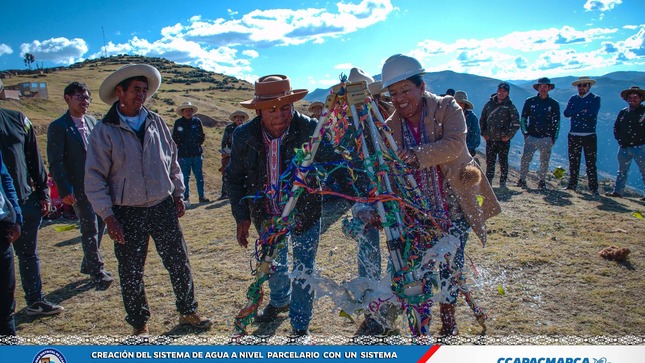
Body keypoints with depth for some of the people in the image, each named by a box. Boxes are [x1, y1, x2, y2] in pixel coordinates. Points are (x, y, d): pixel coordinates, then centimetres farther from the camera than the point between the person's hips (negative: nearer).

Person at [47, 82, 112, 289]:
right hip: (80, 188, -7)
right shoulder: (58, 127, -8)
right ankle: (97, 272, 10)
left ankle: (89, 264, 31)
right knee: (90, 230, -2)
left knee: (100, 226, 14)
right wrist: (64, 190, -17)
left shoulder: (92, 122, 11)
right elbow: (55, 162, -11)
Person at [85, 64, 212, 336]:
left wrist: (178, 194, 11)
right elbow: (94, 178, -7)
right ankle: (139, 324, 28)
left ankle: (188, 312, 28)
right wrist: (108, 216, -11)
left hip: (163, 208, 3)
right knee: (131, 272, 9)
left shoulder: (155, 122, 5)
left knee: (179, 262, 10)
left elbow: (172, 160, 14)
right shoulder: (104, 130, -6)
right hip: (127, 214, -3)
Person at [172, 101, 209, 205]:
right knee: (185, 177, 4)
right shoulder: (178, 123, 3)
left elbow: (202, 136, 12)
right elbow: (174, 138, 6)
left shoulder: (197, 121, 6)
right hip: (183, 155, -1)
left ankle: (202, 196, 13)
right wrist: (181, 146, -4)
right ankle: (186, 197, 12)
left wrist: (198, 143, 0)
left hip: (197, 154, 1)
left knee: (199, 176, 4)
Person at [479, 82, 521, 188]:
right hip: (490, 139, 2)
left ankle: (503, 182, 16)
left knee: (503, 162, 5)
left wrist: (509, 136, -8)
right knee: (490, 161, 5)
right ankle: (489, 181, 15)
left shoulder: (510, 107, -1)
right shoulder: (489, 104, 8)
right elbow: (482, 119, 15)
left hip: (503, 140, -2)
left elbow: (516, 124, -1)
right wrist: (483, 133, 7)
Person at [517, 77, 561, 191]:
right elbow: (523, 118, 10)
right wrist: (525, 132, 1)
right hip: (531, 137, -1)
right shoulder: (530, 101, 5)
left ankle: (541, 181, 17)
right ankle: (522, 180, 3)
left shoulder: (554, 104, 6)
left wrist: (554, 137, 4)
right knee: (525, 159, -9)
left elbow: (557, 122, 10)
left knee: (545, 161, 5)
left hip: (546, 138, 1)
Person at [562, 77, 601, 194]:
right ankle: (572, 185, 18)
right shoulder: (573, 99, 12)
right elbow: (566, 113, -4)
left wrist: (575, 112, -9)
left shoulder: (595, 99, 2)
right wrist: (582, 110, -12)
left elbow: (592, 113, -16)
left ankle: (593, 188, 3)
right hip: (573, 135, 3)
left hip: (589, 136, -3)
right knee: (573, 162, 9)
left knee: (591, 163, -2)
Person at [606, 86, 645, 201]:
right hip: (624, 147, 5)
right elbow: (616, 127, 18)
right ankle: (618, 191, 19)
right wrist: (619, 139, 7)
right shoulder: (623, 112, 12)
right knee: (622, 171, 12)